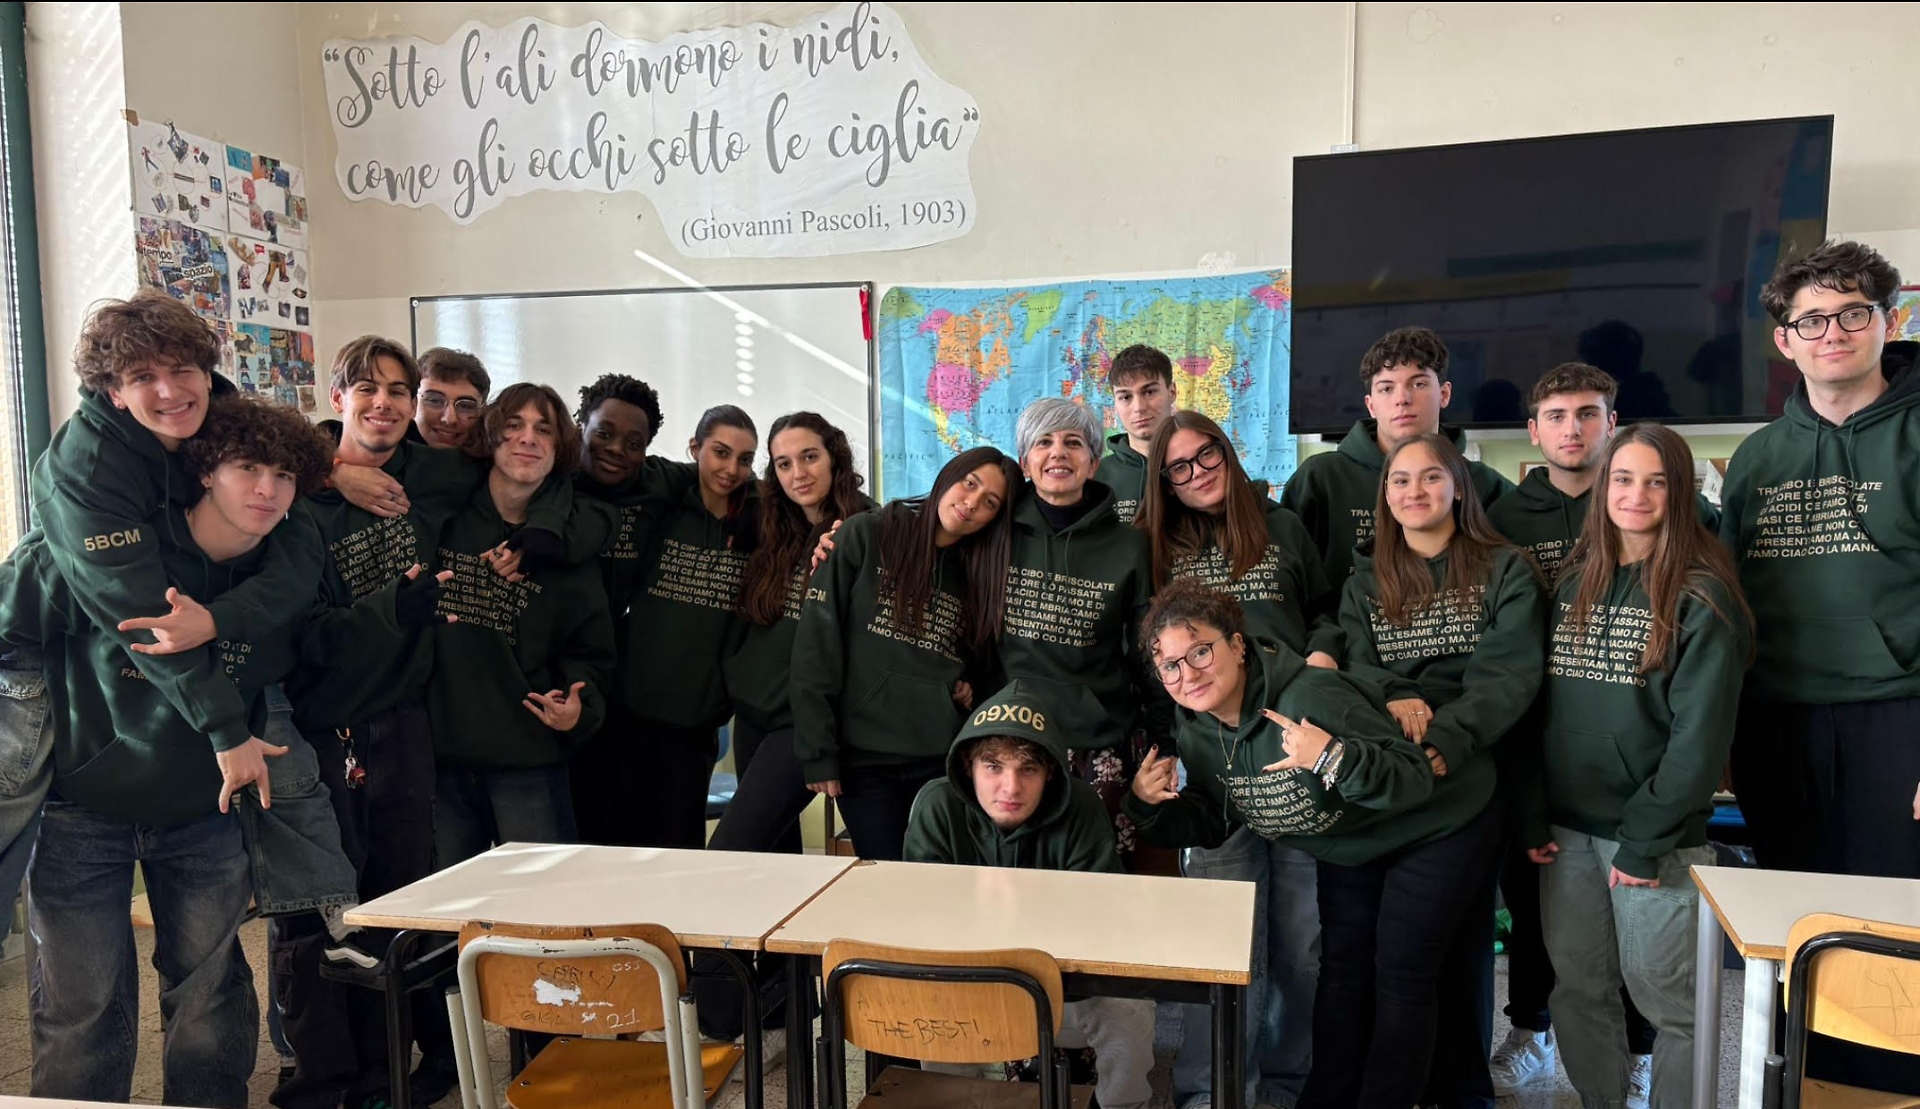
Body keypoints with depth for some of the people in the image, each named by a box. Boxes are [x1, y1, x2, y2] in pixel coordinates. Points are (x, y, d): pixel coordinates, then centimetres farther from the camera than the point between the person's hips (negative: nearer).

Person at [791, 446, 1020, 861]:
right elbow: (817, 641, -7)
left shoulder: (977, 573, 11)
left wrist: (971, 689, -1)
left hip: (944, 756, 3)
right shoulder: (865, 536, -2)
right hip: (862, 753, -3)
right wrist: (817, 750, -11)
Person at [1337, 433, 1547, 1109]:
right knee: (1344, 945, 0)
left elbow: (1511, 674, -7)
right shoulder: (1366, 579, 17)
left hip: (1458, 784, -3)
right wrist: (1391, 699, -18)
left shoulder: (1506, 570, 5)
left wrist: (1444, 741, -21)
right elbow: (1355, 661, 4)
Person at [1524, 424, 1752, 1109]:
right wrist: (1534, 815, 3)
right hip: (1569, 823, 5)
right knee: (1578, 986, 13)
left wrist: (1644, 839, -15)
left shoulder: (1701, 595, -7)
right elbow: (1542, 705, 9)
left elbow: (1701, 732, -12)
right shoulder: (1575, 582, 9)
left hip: (1655, 833, -5)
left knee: (1663, 995, 4)